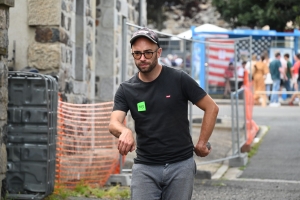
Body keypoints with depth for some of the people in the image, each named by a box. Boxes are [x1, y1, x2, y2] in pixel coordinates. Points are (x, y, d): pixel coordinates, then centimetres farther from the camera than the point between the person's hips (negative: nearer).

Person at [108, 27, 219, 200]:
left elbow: (211, 108, 1)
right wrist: (125, 131, -34)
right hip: (145, 167, 2)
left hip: (180, 165, -1)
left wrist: (202, 144, -1)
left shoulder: (179, 79, -5)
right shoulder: (126, 90, 2)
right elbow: (114, 123, -12)